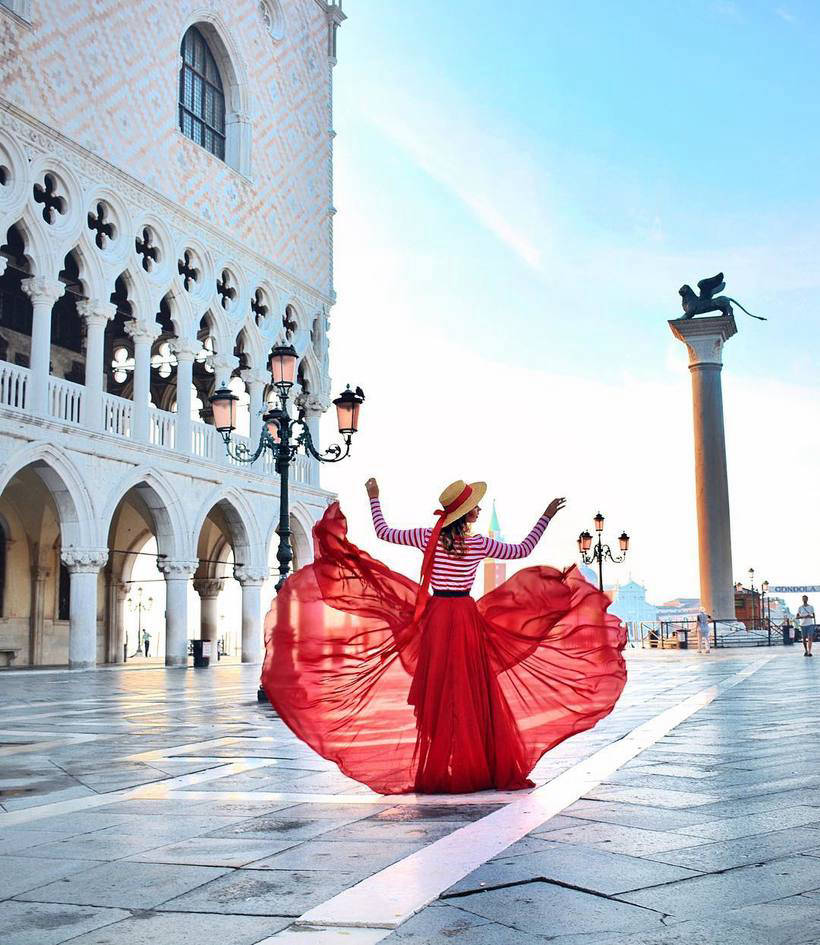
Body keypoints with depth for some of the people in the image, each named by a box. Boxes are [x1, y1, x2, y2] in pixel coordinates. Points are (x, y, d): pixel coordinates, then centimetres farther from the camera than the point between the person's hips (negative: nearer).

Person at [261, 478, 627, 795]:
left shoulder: (428, 537, -2)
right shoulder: (479, 544, -6)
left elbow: (383, 532, 7)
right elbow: (522, 550, 4)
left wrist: (374, 500, 20)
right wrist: (546, 517, 11)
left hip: (435, 617, 2)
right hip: (467, 617, -2)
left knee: (437, 693, 6)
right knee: (472, 692, 5)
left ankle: (436, 771, 9)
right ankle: (479, 768, 11)